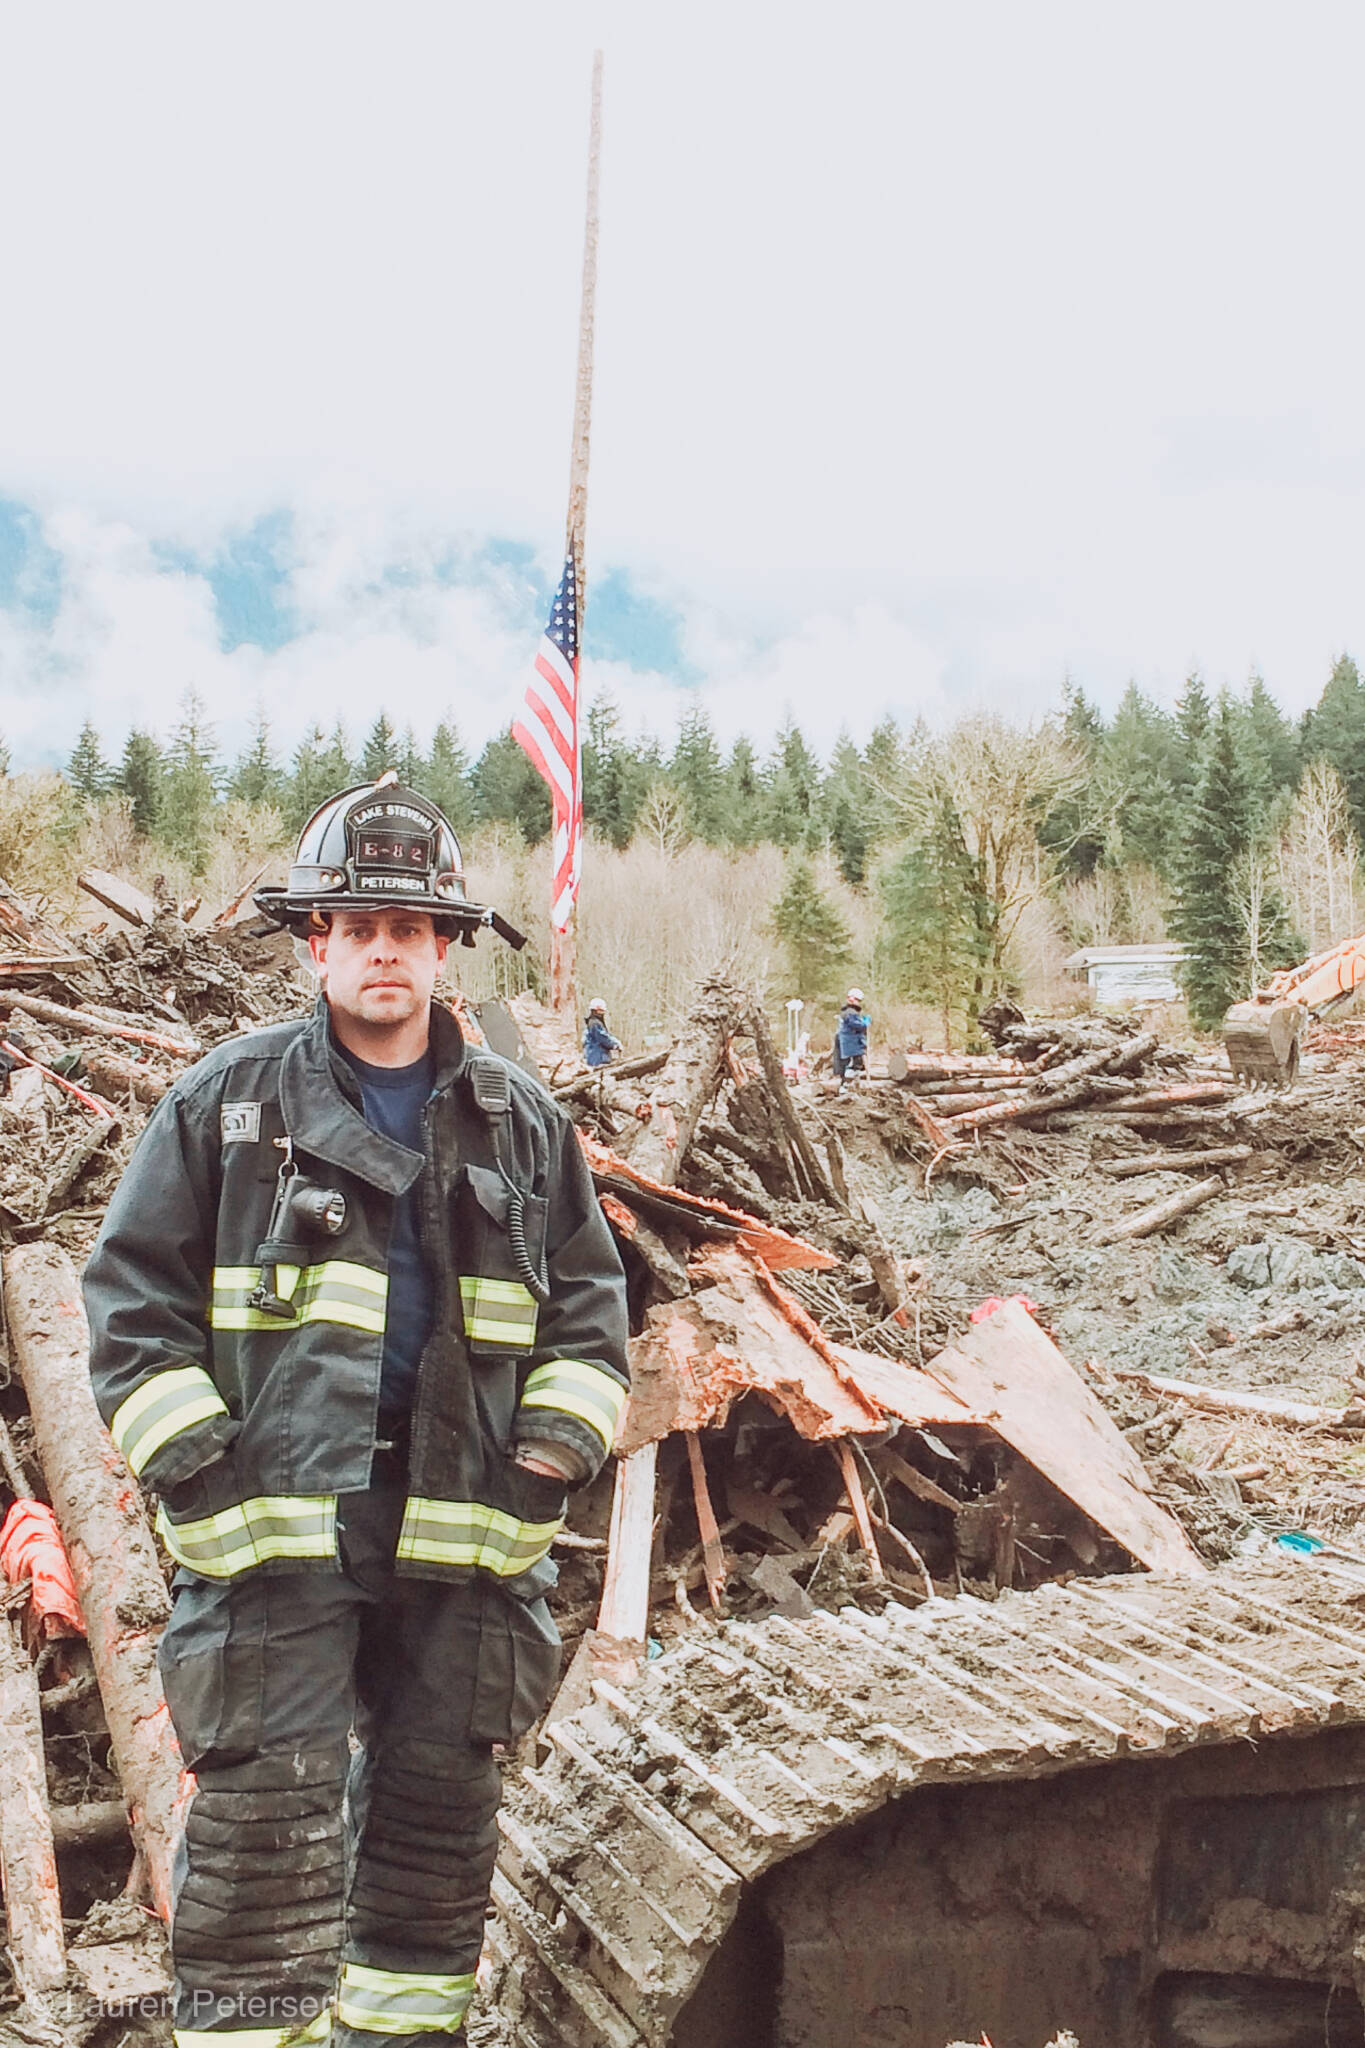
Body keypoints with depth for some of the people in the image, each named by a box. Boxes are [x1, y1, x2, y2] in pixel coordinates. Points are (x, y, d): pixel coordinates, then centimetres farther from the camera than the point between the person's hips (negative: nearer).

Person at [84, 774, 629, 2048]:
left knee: (440, 1811, 13)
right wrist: (196, 1462, -7)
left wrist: (553, 1451, 2)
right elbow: (132, 1290, 2)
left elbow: (589, 1298, 14)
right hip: (275, 1524, -3)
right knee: (265, 1818, -5)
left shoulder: (518, 1122, 10)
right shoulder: (225, 1103, 3)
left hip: (461, 1533, 3)